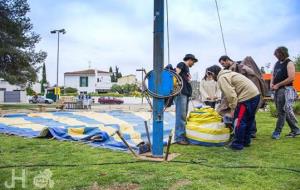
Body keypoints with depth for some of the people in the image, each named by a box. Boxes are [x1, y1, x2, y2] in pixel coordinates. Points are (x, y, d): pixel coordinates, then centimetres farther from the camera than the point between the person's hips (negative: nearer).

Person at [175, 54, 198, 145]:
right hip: (181, 93, -9)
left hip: (186, 93, 9)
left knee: (184, 116, 9)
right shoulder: (181, 64, 3)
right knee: (181, 115, -12)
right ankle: (179, 137, -11)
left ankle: (183, 135, 14)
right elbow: (176, 73, -15)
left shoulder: (187, 69, 27)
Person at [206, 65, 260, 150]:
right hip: (255, 94, 11)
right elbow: (228, 94, 25)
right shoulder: (228, 74, 23)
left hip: (247, 96, -11)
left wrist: (233, 108, -12)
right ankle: (246, 141, 31)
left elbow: (231, 95, -20)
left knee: (239, 120, -2)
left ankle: (238, 144, 6)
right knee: (248, 120, 19)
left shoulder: (221, 78, -8)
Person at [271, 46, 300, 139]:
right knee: (286, 112, 11)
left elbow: (291, 78, -16)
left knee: (282, 111, -5)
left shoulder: (289, 63, -7)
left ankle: (277, 132, -2)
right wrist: (272, 83, 4)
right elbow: (273, 74, 23)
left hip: (285, 90, -8)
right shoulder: (277, 63, 15)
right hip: (277, 90, 8)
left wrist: (278, 85, -14)